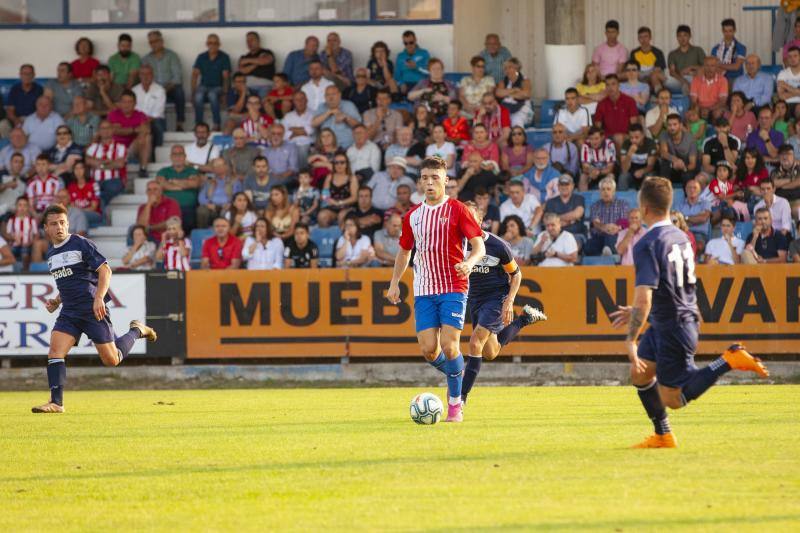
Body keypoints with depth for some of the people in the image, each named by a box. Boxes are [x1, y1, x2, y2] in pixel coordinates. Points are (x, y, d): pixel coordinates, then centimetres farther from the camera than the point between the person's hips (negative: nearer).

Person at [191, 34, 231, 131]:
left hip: (218, 87, -2)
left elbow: (226, 77, -5)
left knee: (212, 94, -38)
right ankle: (198, 124, -31)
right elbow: (195, 75, 2)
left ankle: (217, 125, -34)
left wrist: (224, 92, -19)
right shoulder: (201, 57, 9)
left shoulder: (224, 57, 2)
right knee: (198, 96, -34)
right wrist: (193, 92, -11)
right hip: (204, 86, 2)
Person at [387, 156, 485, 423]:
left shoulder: (457, 210, -3)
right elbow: (404, 250, 25)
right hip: (424, 290, 4)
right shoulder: (413, 215, 11)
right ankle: (455, 374, 27)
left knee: (449, 346, -15)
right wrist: (394, 282, 17)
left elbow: (479, 246, -6)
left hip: (453, 288, -4)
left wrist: (469, 263, -26)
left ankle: (455, 403, 0)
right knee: (429, 350, -4)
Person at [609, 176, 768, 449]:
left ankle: (729, 361, -10)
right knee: (640, 374, 18)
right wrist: (635, 313, 27)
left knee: (673, 400, 0)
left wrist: (631, 339, -23)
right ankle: (662, 436, 24)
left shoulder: (646, 245, -20)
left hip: (673, 329, -9)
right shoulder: (680, 237, 7)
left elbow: (644, 298, -28)